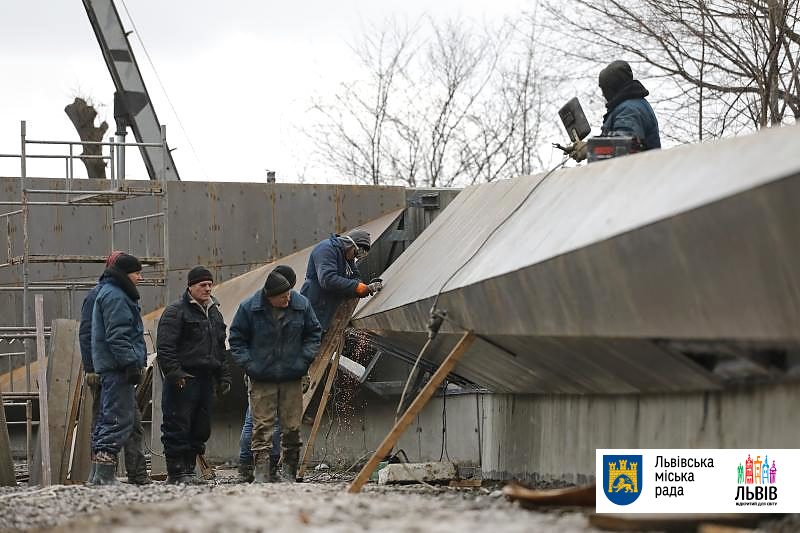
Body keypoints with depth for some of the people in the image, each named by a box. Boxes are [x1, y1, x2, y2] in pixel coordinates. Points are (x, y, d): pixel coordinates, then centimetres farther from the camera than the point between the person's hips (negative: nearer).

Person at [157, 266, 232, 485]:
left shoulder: (214, 312, 20)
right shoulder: (175, 311, -6)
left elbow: (221, 349, 27)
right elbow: (165, 347, -12)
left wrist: (224, 376, 20)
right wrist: (174, 373, -20)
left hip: (206, 379, 8)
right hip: (183, 379, -8)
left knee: (200, 428, 9)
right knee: (178, 427, -7)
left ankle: (188, 469, 17)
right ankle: (175, 472, -5)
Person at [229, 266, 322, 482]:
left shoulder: (301, 304, 0)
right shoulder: (249, 308, -7)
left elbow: (314, 333, 13)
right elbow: (236, 339, 4)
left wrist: (304, 360, 2)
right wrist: (248, 364, -6)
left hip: (292, 377, 2)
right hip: (261, 379, -2)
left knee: (292, 426, 4)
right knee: (262, 425, -5)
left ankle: (289, 470, 13)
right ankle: (262, 471, -3)